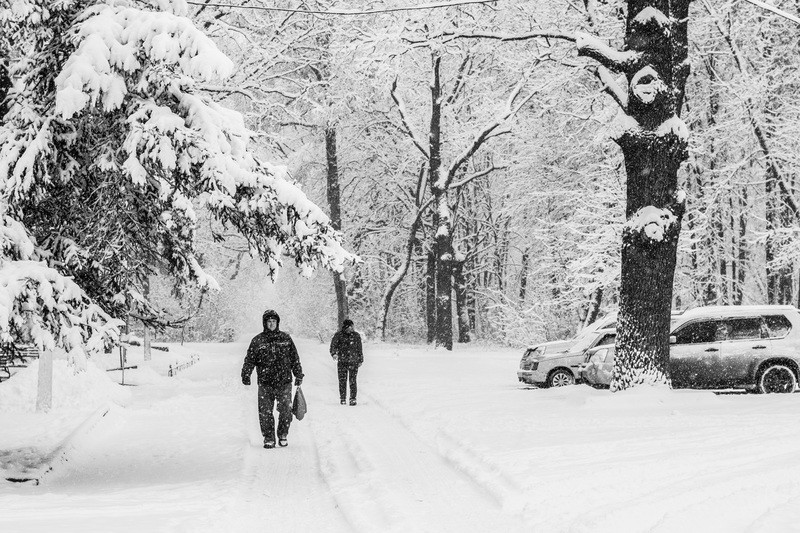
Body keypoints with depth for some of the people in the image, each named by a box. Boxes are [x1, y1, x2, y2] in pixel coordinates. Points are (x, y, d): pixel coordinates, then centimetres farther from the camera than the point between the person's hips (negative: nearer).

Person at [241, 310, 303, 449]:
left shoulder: (285, 338, 8)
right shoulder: (257, 341, 4)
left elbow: (294, 358, 14)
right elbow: (249, 360, 4)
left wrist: (299, 375, 13)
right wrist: (245, 375, -9)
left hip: (284, 381, 1)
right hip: (265, 383, -1)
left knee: (286, 411, -1)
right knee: (265, 412, -3)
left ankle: (283, 435, 17)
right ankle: (269, 438, 9)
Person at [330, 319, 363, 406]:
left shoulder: (356, 336, 7)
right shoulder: (339, 335, 1)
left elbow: (359, 349, 14)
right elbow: (333, 345, -3)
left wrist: (360, 360, 15)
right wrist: (334, 353, -22)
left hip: (353, 361, 0)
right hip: (342, 361, 0)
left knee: (353, 381, -6)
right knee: (342, 380, 1)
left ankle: (353, 398, 0)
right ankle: (342, 398, 12)